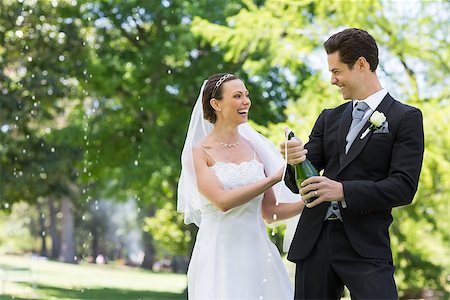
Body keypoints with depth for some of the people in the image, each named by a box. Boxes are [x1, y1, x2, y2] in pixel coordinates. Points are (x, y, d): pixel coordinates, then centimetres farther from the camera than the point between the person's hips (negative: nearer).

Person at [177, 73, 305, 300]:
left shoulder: (254, 147, 9)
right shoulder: (199, 152, -2)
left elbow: (269, 212, 11)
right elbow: (222, 201, -17)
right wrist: (275, 178, -16)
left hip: (257, 252, 4)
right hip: (220, 254, -4)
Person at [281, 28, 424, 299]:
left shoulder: (405, 118, 0)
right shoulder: (329, 119, 16)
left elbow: (404, 187, -10)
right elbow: (300, 183, 12)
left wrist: (343, 191, -20)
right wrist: (295, 162, -12)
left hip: (366, 246, -5)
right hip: (314, 239, 5)